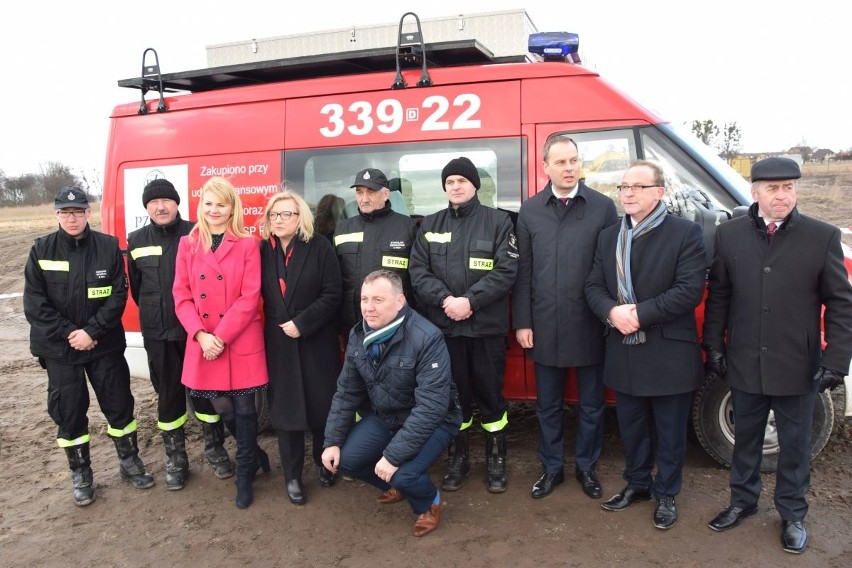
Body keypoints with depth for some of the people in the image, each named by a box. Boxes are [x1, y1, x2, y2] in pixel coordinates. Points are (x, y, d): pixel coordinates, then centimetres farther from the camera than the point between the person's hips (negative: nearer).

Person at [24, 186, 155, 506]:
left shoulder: (108, 246, -4)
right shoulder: (41, 250, -3)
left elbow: (118, 295, -6)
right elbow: (34, 303, -5)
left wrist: (91, 331, -14)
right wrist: (68, 333, -14)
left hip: (105, 344, 0)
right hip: (59, 348, 0)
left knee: (120, 404, 8)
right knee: (69, 413, 8)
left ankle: (130, 463, 27)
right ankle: (81, 475, 25)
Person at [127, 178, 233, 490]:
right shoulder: (137, 242, 5)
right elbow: (136, 288, 16)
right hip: (158, 335, 3)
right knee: (168, 395, 11)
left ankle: (215, 448, 27)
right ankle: (176, 459, 25)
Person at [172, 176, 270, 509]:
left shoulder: (248, 245, -3)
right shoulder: (188, 245, 6)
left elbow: (249, 298, -9)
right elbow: (181, 296, 3)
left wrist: (220, 337, -14)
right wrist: (201, 335, -11)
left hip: (241, 342, -3)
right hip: (203, 344, 3)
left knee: (244, 409, 4)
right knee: (222, 408, 10)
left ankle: (245, 475, 24)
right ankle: (254, 455, 37)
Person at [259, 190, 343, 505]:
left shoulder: (320, 248, -5)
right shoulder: (263, 251, 4)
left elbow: (332, 295, -10)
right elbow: (259, 296, 7)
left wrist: (301, 323, -15)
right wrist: (278, 325, -4)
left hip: (317, 342, -2)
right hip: (279, 343, 2)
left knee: (321, 405, 6)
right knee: (285, 408, 6)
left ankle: (325, 463, 30)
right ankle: (292, 476, 20)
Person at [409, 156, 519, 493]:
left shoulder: (498, 221, 0)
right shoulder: (430, 224, 9)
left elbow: (506, 270, -9)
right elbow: (418, 271, 2)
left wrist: (469, 300, -17)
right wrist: (445, 299, -14)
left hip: (487, 325, -2)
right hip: (444, 326, 3)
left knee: (490, 393, 6)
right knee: (454, 394, 11)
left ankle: (496, 458, 23)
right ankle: (458, 457, 27)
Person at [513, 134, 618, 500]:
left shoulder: (603, 207, -2)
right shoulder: (530, 211, 3)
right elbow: (523, 271, 3)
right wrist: (522, 322, 0)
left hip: (589, 326, -1)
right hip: (545, 327, 2)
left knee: (591, 405, 13)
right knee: (548, 405, 14)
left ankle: (586, 466, 33)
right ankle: (551, 468, 31)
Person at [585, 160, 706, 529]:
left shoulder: (686, 233, -8)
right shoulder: (608, 237, 9)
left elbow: (690, 291, -17)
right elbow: (593, 286, 5)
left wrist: (640, 313, -20)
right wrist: (612, 312, -15)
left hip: (669, 355, -4)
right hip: (624, 353, 5)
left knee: (670, 432, 11)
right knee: (631, 428, 19)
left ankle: (666, 494, 30)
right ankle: (637, 484, 38)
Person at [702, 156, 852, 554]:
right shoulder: (729, 234, -2)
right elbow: (718, 296, 3)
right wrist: (714, 346, 1)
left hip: (797, 367, -1)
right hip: (744, 363, 2)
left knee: (794, 445, 15)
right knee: (745, 439, 19)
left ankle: (792, 515, 35)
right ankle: (742, 501, 39)